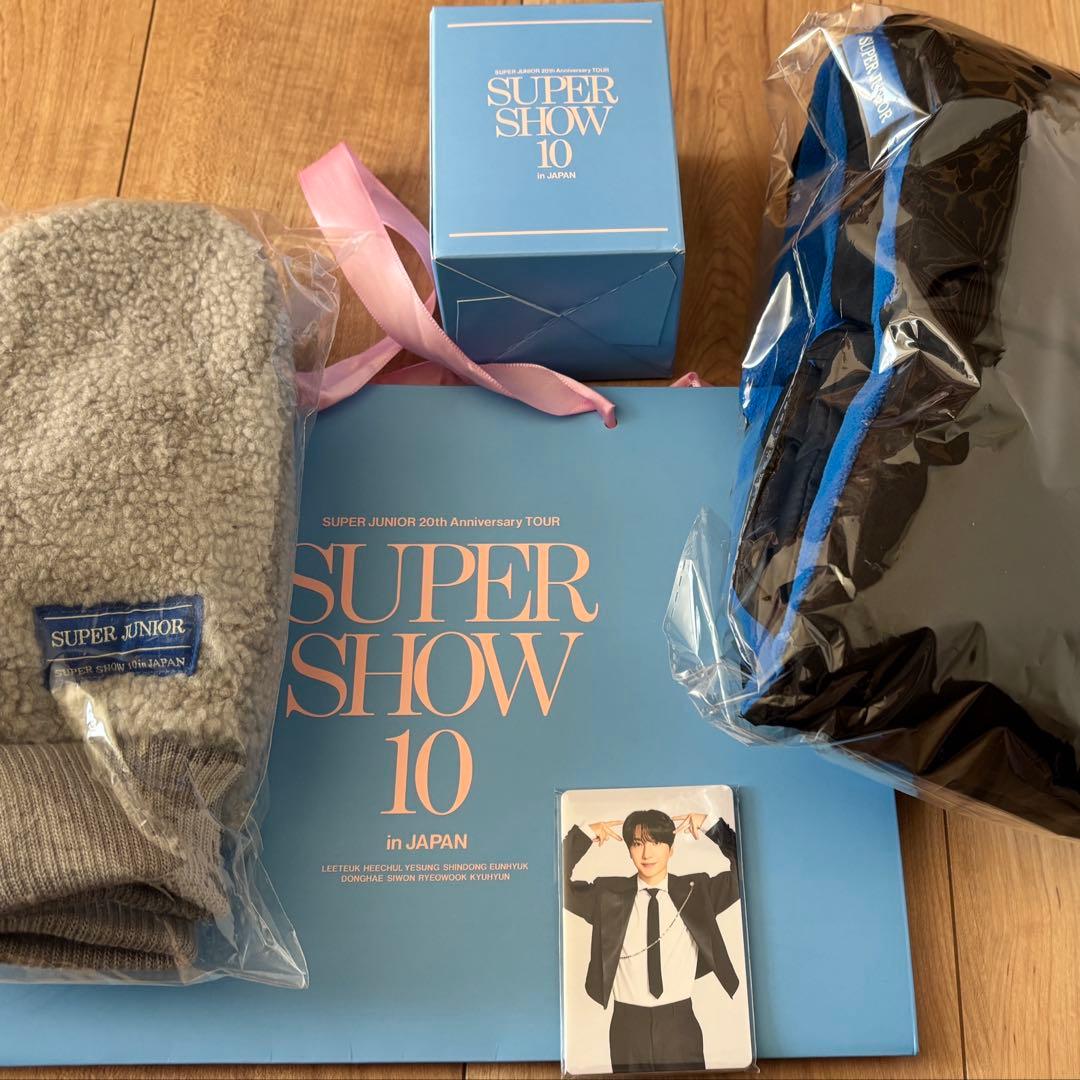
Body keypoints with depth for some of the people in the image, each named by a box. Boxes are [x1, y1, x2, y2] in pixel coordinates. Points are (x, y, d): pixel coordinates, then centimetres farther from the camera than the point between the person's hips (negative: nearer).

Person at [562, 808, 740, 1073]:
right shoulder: (608, 894, 2)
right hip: (628, 1024, 0)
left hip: (680, 1023, 0)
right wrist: (584, 834, -9)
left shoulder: (696, 890, 3)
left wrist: (712, 826, -9)